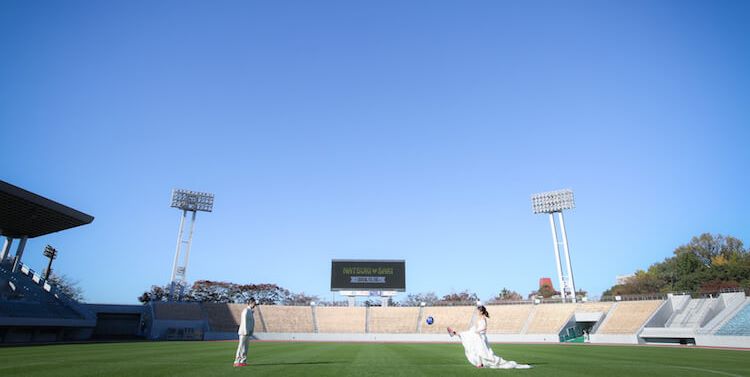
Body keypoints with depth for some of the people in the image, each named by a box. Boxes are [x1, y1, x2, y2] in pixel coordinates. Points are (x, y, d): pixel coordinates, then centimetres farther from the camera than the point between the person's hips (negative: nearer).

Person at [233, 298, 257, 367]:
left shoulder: (250, 311, 18)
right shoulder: (246, 310, -12)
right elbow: (244, 321, -18)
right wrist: (246, 332, -22)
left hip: (248, 333, 10)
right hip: (244, 332, -10)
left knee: (245, 348, 10)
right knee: (241, 347, -7)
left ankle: (243, 361, 14)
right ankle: (237, 362, -5)